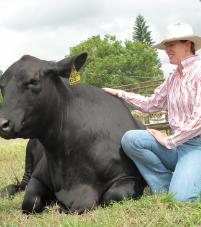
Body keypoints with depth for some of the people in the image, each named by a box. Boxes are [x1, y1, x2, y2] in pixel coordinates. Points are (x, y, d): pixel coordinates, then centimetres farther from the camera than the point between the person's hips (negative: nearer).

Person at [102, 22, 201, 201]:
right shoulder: (173, 78, 14)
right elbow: (151, 104, 24)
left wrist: (169, 141, -12)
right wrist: (119, 93, 20)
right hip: (179, 143, 8)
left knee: (180, 199, -27)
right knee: (130, 139, -13)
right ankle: (166, 188, -2)